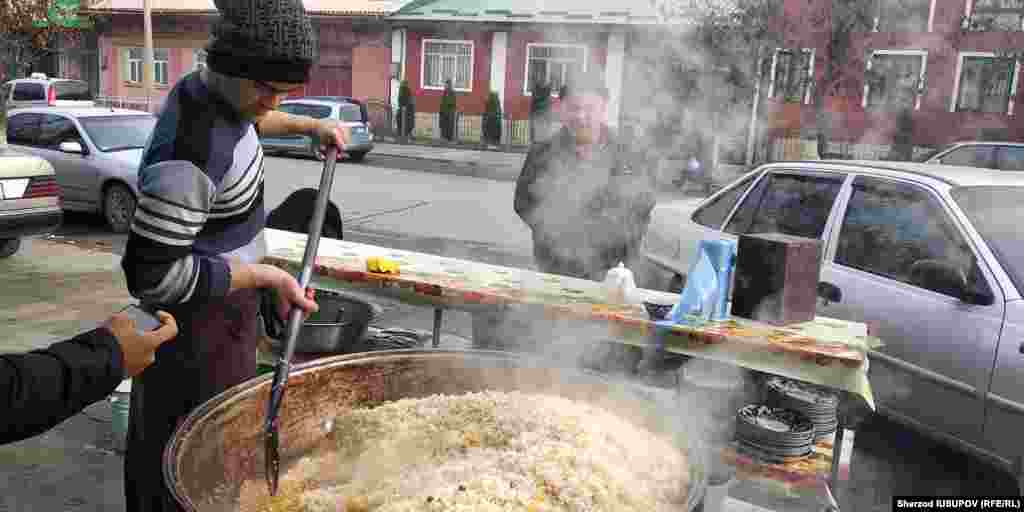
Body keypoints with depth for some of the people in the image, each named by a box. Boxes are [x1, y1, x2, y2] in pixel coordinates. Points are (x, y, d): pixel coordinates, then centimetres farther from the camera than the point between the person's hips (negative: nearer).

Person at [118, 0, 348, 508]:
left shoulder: (204, 87, -2)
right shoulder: (191, 154, -32)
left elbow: (246, 119, 24)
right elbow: (152, 275, -28)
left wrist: (309, 125, 13)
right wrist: (265, 277, -25)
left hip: (216, 311, 10)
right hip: (199, 324, -10)